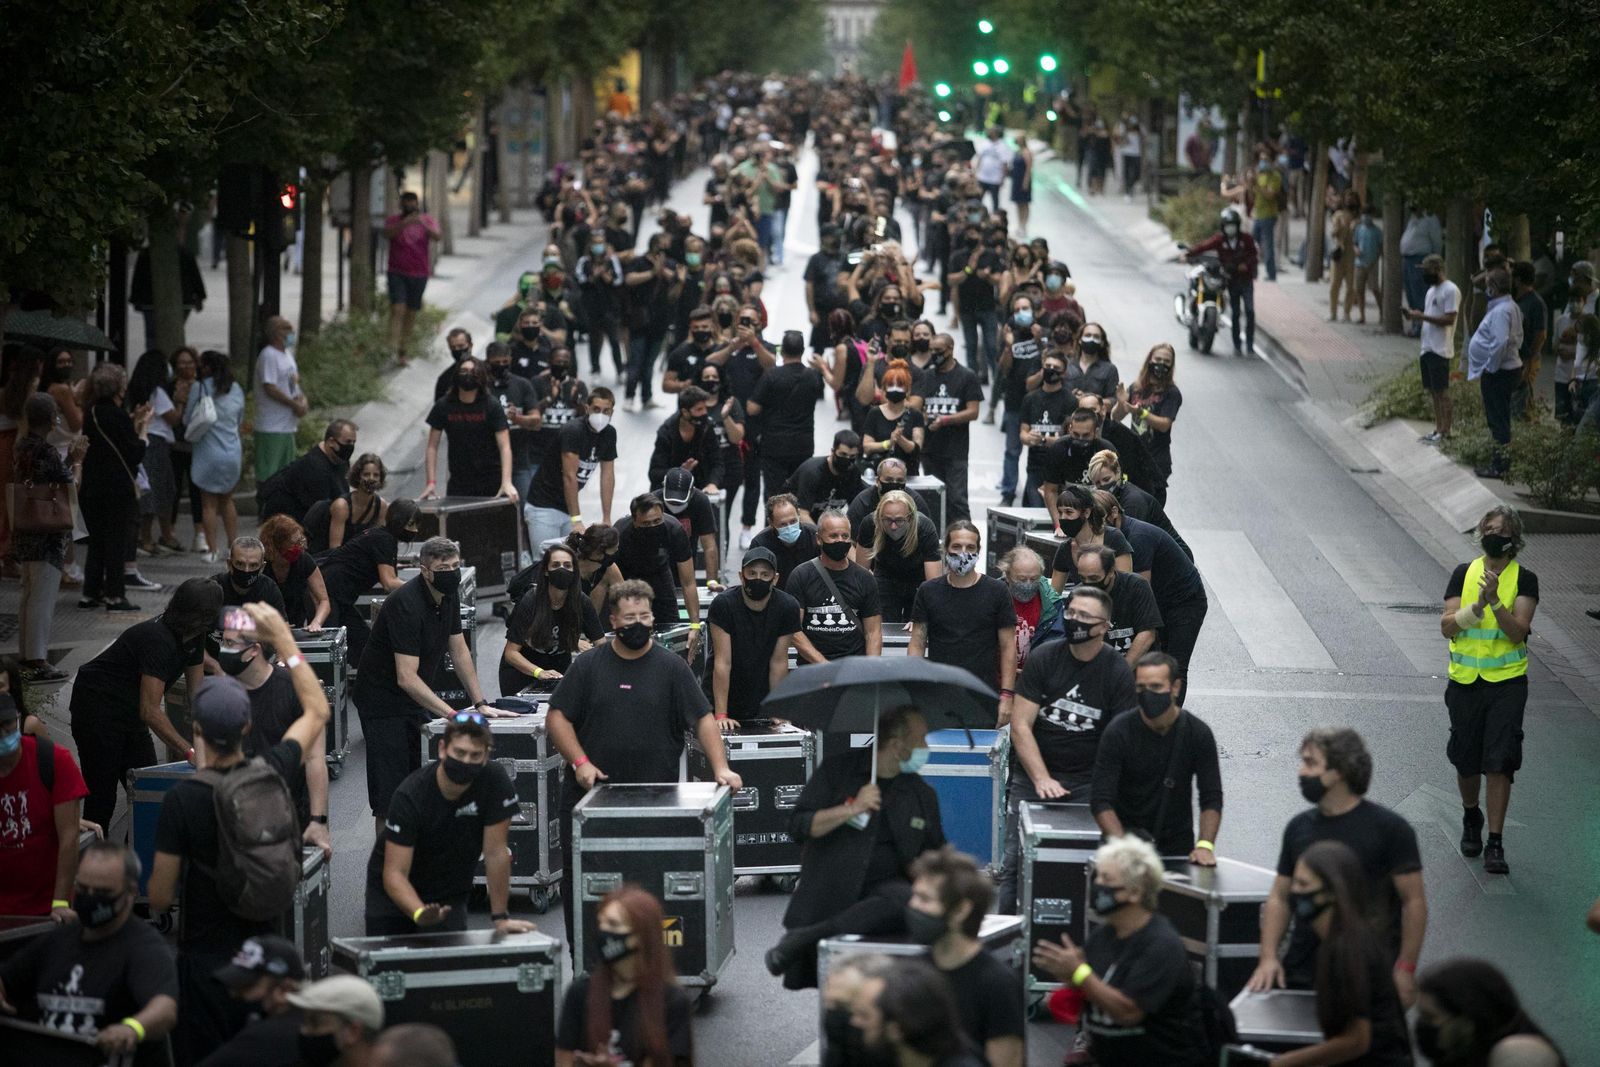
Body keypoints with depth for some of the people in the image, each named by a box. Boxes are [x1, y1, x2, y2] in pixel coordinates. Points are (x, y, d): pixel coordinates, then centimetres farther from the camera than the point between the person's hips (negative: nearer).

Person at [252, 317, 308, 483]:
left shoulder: (286, 354, 15)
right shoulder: (268, 355, -15)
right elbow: (270, 388, -21)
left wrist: (302, 399, 0)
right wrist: (295, 405, -16)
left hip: (288, 425, 10)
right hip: (271, 427, -10)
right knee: (266, 474, -6)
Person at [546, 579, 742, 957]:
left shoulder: (671, 667, 5)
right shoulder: (588, 665, 7)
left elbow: (703, 720, 1)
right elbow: (557, 717, 5)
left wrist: (720, 768, -11)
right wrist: (580, 763, -8)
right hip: (590, 796, 1)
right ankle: (585, 959, 7)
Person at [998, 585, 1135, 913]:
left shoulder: (1118, 673, -3)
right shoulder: (1044, 658, -2)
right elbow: (1020, 726, -4)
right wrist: (1042, 780, -14)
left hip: (1088, 781, -1)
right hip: (1034, 774, 1)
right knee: (1015, 862, -6)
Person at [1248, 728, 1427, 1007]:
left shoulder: (1389, 828, -4)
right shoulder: (1299, 827, 10)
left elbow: (1413, 902, -5)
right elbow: (1280, 898, 13)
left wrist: (1405, 969, -11)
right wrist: (1268, 958, 0)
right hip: (1300, 978, 4)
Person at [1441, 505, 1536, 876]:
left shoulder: (1524, 580, -1)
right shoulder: (1463, 574, 5)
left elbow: (1518, 631, -12)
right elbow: (1447, 626, -4)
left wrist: (1495, 601, -26)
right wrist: (1478, 606, -21)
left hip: (1507, 681, -2)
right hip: (1465, 679, 2)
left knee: (1500, 761, -10)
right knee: (1466, 760, 10)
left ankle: (1495, 844, -7)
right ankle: (1471, 819, 37)